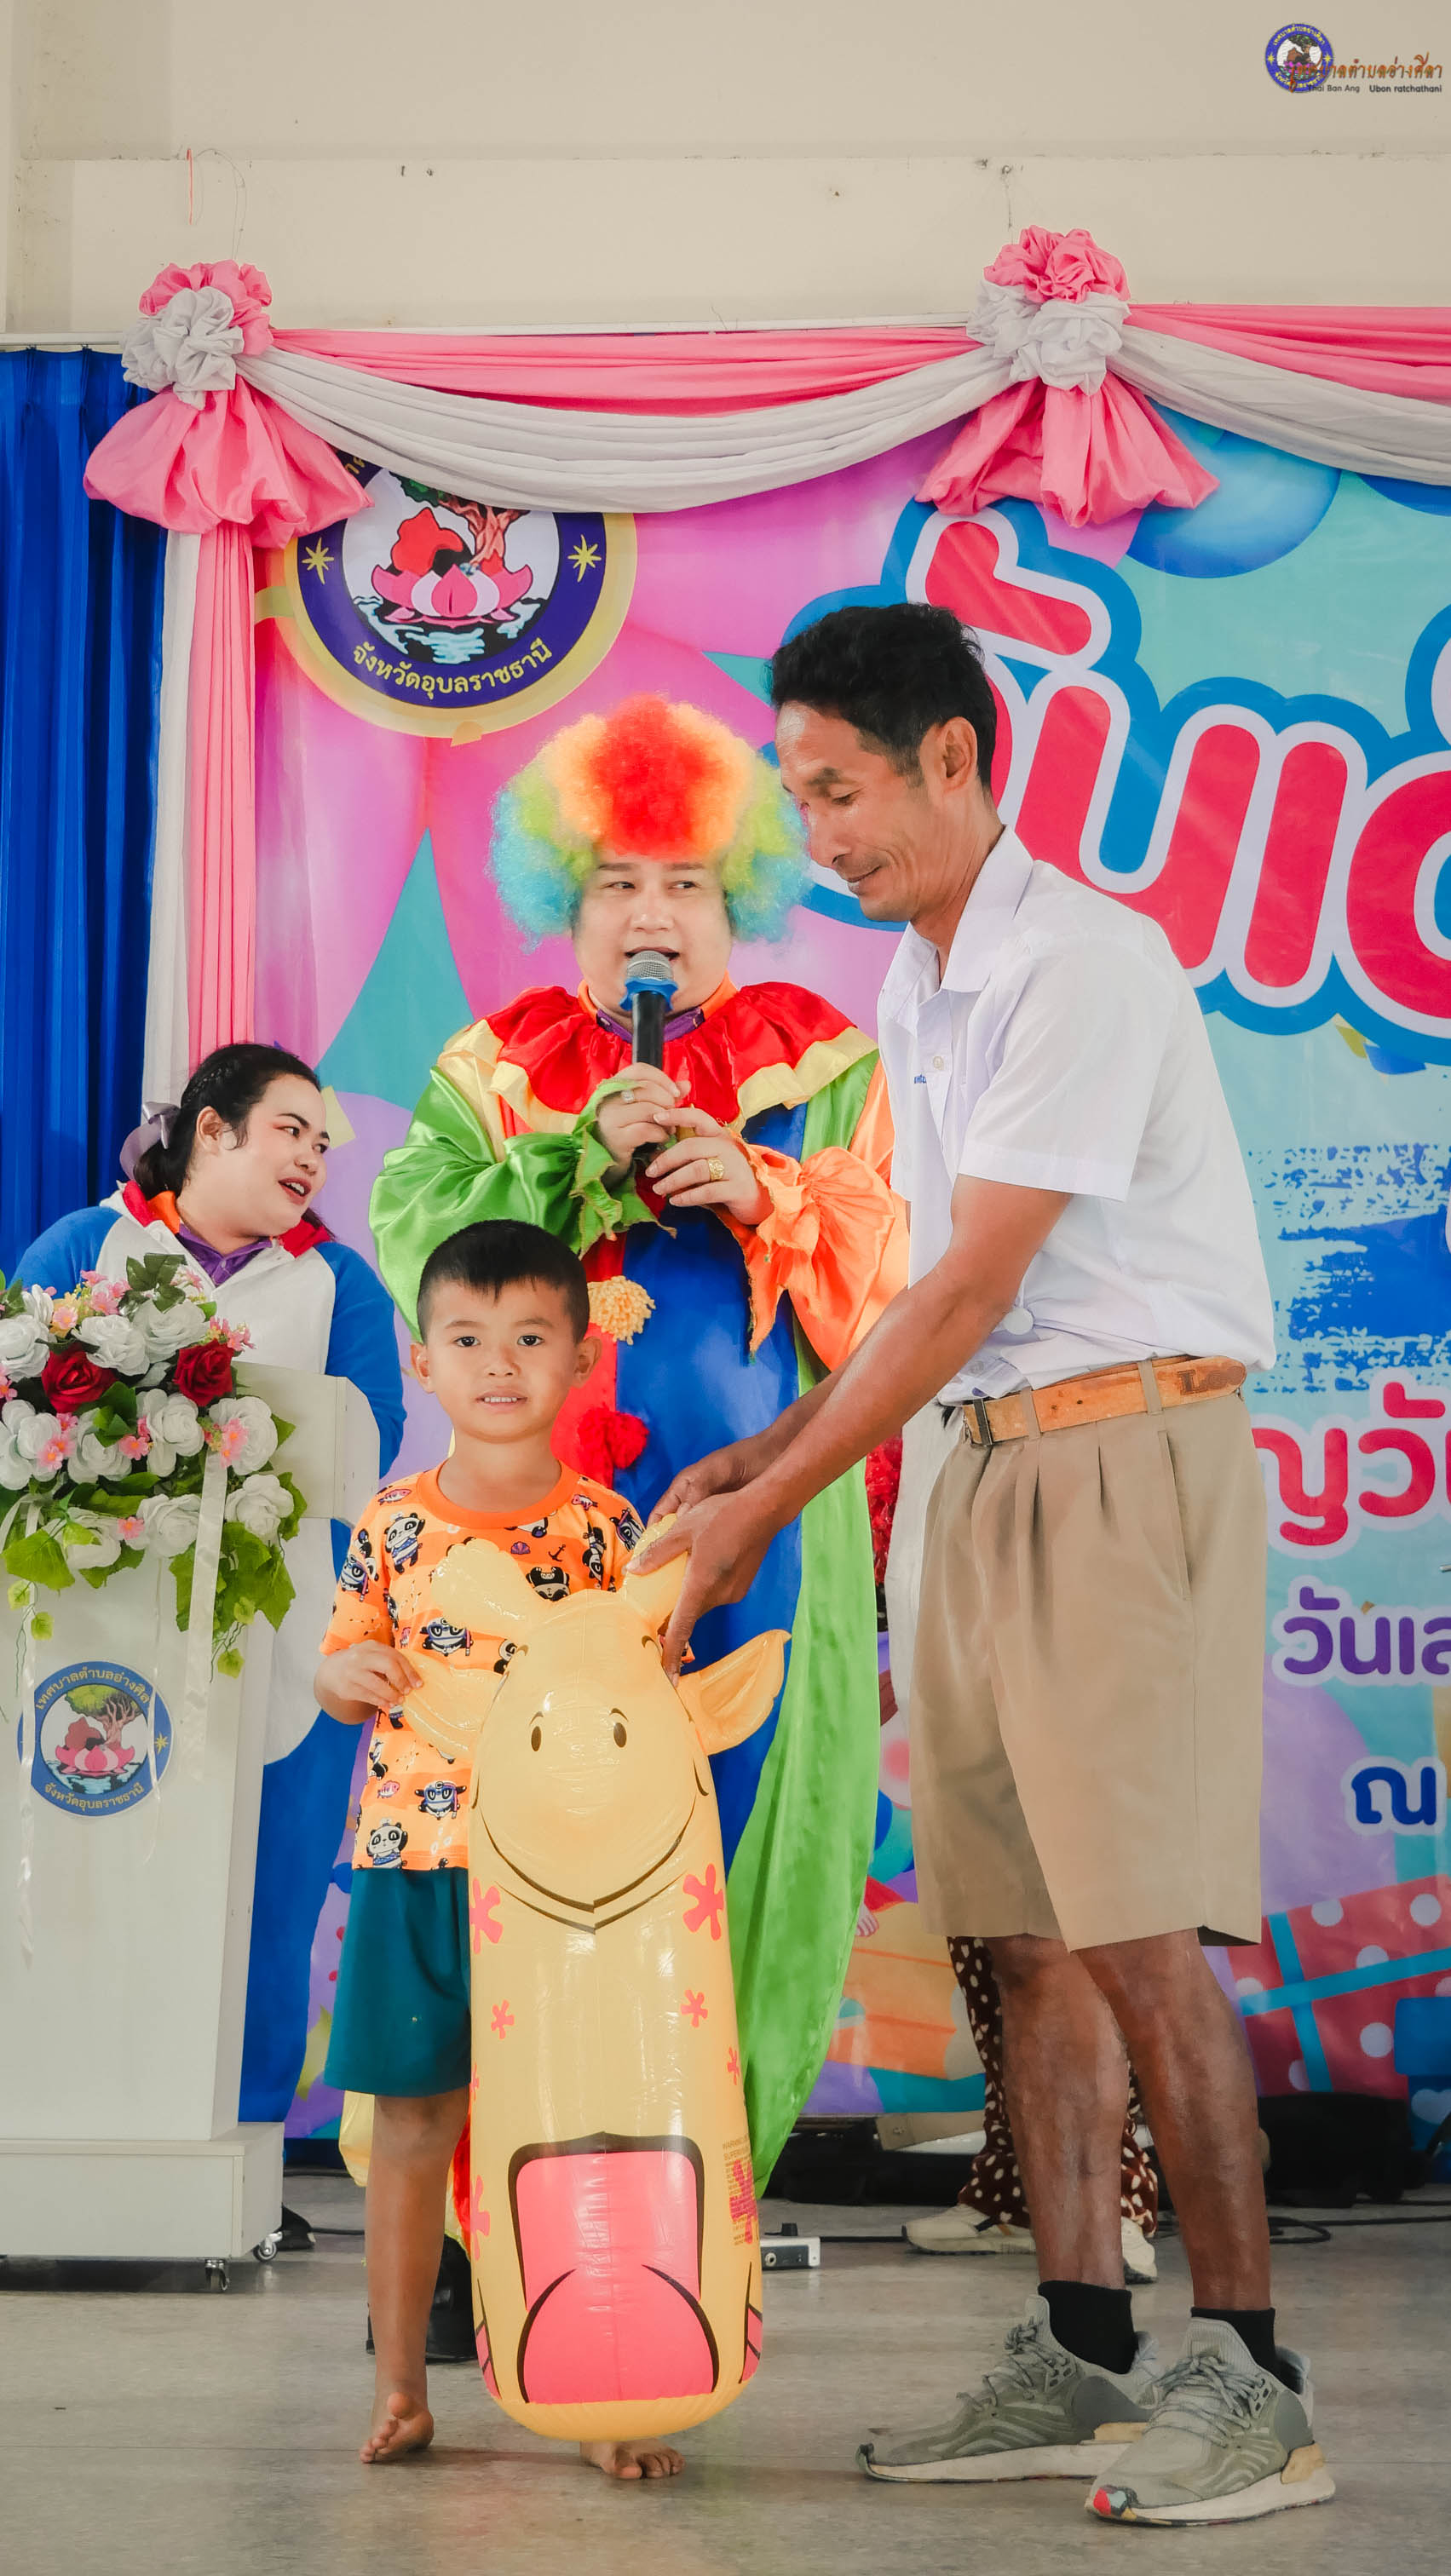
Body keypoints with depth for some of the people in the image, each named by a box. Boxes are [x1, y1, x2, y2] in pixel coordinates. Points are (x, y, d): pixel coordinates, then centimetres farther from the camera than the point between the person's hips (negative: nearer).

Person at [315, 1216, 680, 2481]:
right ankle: (399, 2391, 18)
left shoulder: (604, 1524, 3)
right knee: (412, 2125, 6)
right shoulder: (395, 1521, 5)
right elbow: (344, 1663, 12)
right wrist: (349, 1676, -10)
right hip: (416, 1865, 1)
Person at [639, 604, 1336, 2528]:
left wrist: (767, 1508, -12)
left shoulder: (1082, 961, -13)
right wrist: (773, 1445, 12)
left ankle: (1248, 2377, -3)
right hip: (987, 1460, 9)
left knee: (1141, 1933, -10)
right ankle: (1079, 2353, 13)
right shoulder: (920, 988, 16)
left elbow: (970, 1293, -16)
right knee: (1028, 1935, 7)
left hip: (1133, 1452, -9)